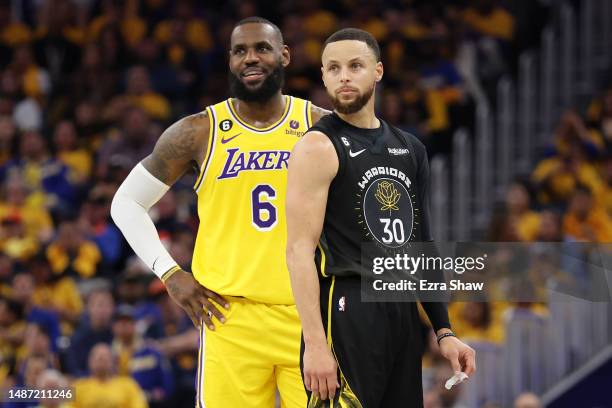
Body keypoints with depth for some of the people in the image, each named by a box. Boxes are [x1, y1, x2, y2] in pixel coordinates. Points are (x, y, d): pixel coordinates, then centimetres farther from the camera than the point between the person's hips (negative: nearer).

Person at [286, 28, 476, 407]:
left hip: (403, 312, 7)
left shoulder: (409, 148, 16)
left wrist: (444, 330, 17)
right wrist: (315, 344, -22)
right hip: (347, 309, -7)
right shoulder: (319, 148, -6)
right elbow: (299, 249, -13)